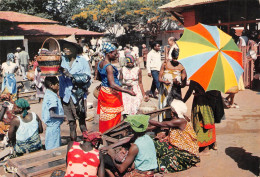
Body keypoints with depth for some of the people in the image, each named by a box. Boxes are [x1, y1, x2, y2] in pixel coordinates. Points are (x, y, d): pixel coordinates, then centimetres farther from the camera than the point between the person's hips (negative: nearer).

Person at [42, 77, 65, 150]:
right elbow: (52, 114, -25)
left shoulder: (47, 94, 9)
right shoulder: (52, 97, -21)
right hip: (54, 125, -10)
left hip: (51, 125, 10)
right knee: (54, 147, 0)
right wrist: (63, 116, -16)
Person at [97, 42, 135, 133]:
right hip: (112, 94, -9)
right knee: (113, 118, 4)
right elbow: (113, 85, -31)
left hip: (103, 91, 9)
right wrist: (128, 91, -33)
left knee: (105, 117, 18)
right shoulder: (109, 67, -25)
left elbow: (99, 78, 18)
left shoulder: (100, 64, 3)